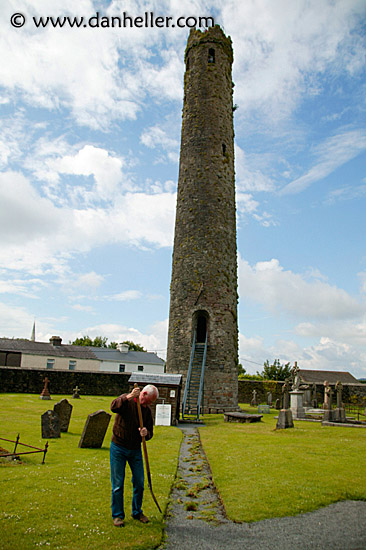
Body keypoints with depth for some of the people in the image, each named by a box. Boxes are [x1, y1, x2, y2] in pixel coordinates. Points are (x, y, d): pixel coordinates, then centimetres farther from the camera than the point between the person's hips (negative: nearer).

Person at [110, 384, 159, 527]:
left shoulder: (147, 410, 2)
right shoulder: (126, 400, -11)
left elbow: (150, 433, 4)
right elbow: (113, 407, -33)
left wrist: (146, 433, -19)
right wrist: (129, 397, -46)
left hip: (135, 450, 4)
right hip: (118, 448, -4)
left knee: (139, 483, 10)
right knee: (118, 484, 2)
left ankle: (137, 512, 30)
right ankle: (117, 515, 20)